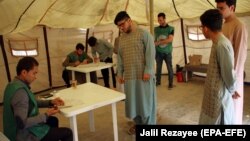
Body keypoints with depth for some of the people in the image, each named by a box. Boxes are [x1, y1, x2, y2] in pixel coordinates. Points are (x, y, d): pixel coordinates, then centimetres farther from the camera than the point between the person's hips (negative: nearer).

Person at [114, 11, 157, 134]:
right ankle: (138, 123, 31)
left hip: (144, 75, -6)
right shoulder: (121, 38, 13)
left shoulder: (144, 33, -6)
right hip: (129, 76, 6)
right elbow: (119, 57, 16)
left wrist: (147, 71, -18)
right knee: (133, 100, 13)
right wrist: (119, 73, 11)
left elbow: (150, 53, -12)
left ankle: (149, 126, 19)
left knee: (146, 100, 4)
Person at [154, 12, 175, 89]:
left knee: (169, 68, 1)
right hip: (158, 52, 2)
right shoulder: (156, 29, 7)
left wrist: (158, 42, -21)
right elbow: (155, 39, 11)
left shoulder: (171, 28, -3)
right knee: (158, 67, 7)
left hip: (167, 52, -2)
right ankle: (158, 81, 19)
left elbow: (170, 39, -15)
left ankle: (170, 83, 11)